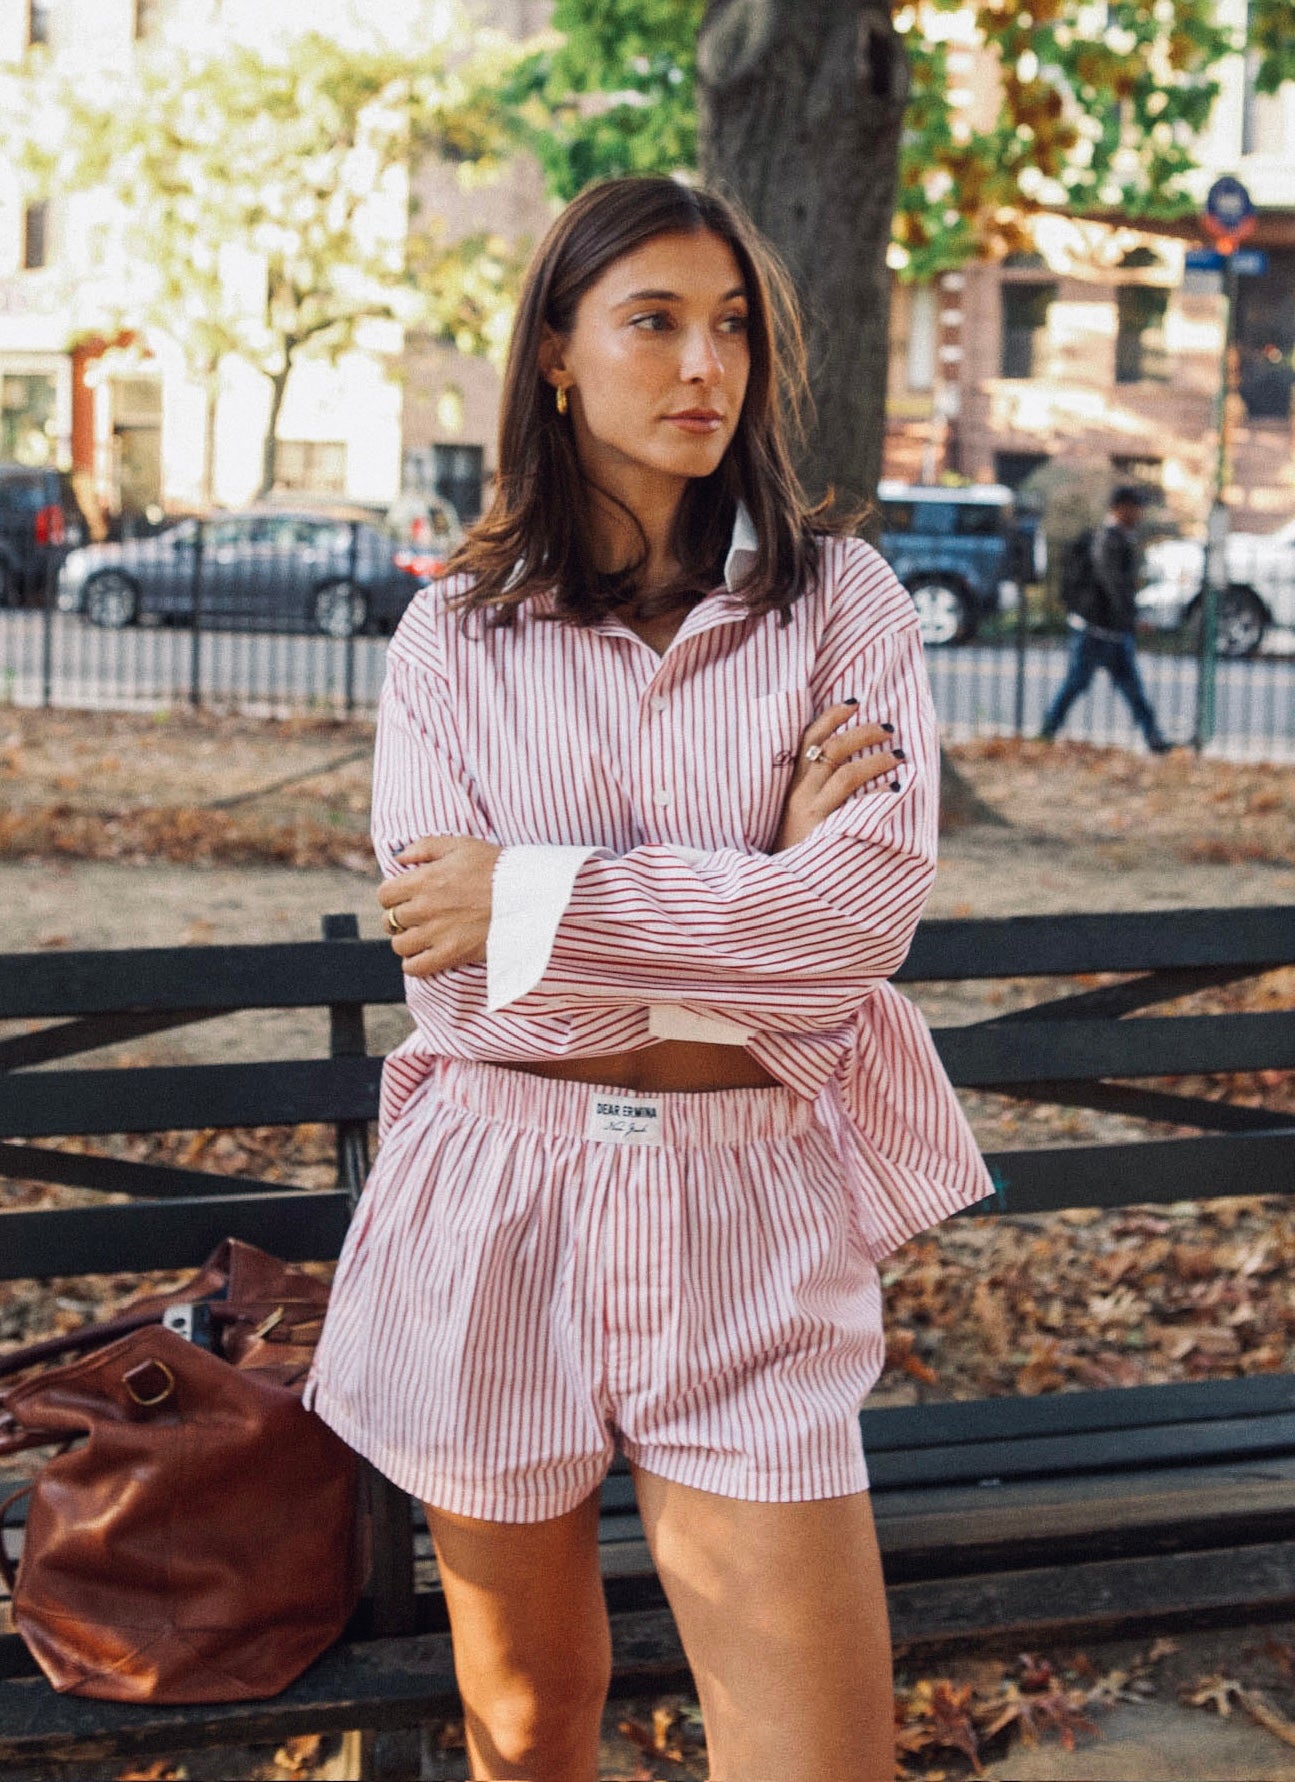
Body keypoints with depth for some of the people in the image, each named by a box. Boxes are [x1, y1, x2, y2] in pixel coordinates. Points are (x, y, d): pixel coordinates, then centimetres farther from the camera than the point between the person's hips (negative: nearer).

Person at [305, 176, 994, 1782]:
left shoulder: (837, 602, 2)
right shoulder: (452, 637, 2)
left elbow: (869, 908, -12)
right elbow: (447, 980, -8)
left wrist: (531, 900, -14)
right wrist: (758, 899, -12)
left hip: (748, 1223, 0)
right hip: (495, 1213, 1)